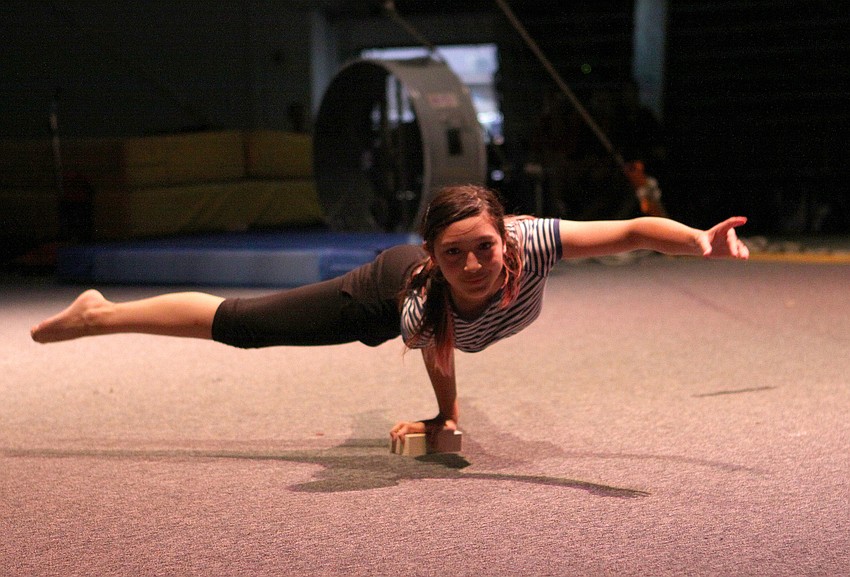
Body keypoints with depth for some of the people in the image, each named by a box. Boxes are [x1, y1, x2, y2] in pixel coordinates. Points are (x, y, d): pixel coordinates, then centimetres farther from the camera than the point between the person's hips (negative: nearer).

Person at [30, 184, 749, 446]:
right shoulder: (419, 299, -45)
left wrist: (703, 240, -64)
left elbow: (633, 230, -49)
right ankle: (100, 314, 21)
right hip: (384, 290, -4)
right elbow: (438, 358, -22)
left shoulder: (525, 245, -45)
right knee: (244, 323, 3)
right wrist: (446, 417, -6)